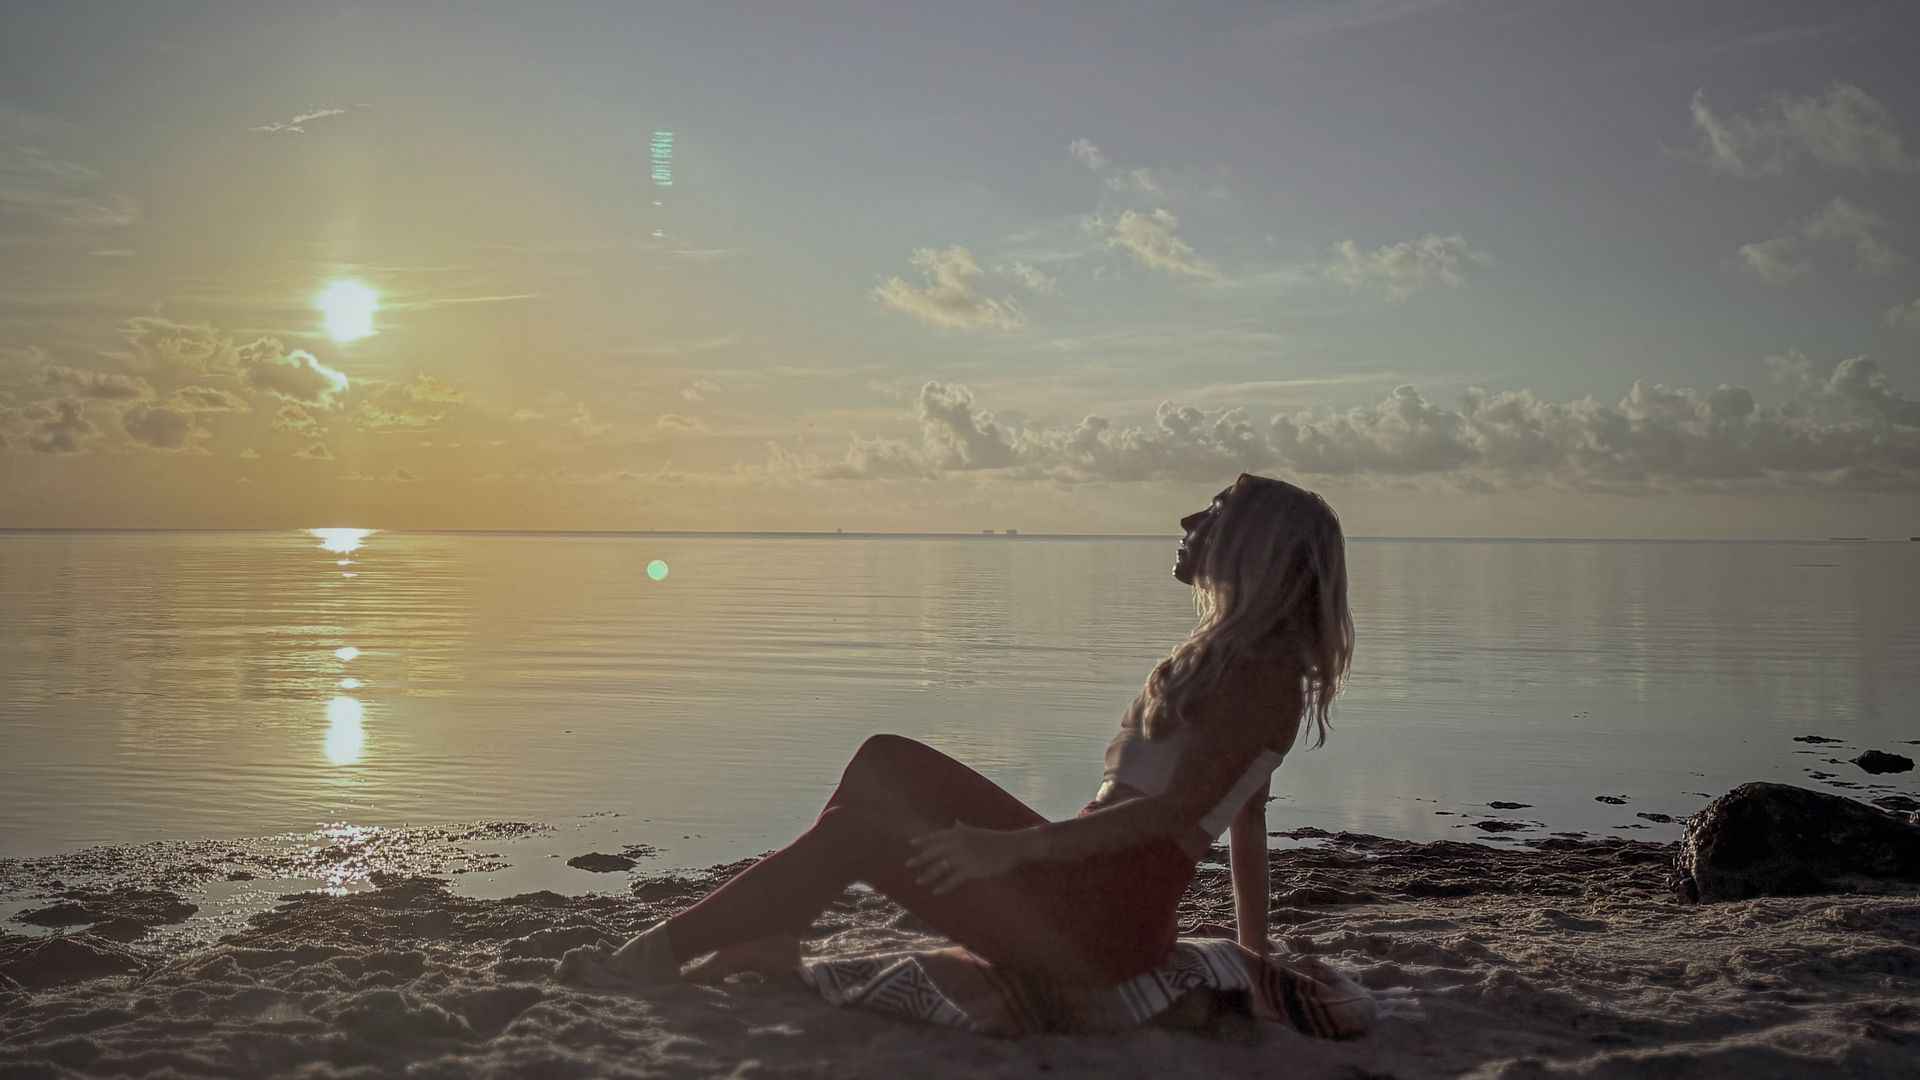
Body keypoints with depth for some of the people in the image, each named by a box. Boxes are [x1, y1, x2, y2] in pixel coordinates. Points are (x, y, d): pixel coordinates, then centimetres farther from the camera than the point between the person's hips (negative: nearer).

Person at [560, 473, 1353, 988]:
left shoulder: (1267, 672, -13)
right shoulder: (1228, 653, 17)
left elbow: (1179, 807, -22)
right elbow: (1246, 818, 19)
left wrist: (1011, 846, -25)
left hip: (1104, 916, -9)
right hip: (1082, 876, 9)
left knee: (856, 830, -11)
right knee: (885, 762, 4)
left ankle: (659, 953, -2)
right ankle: (763, 947, 0)